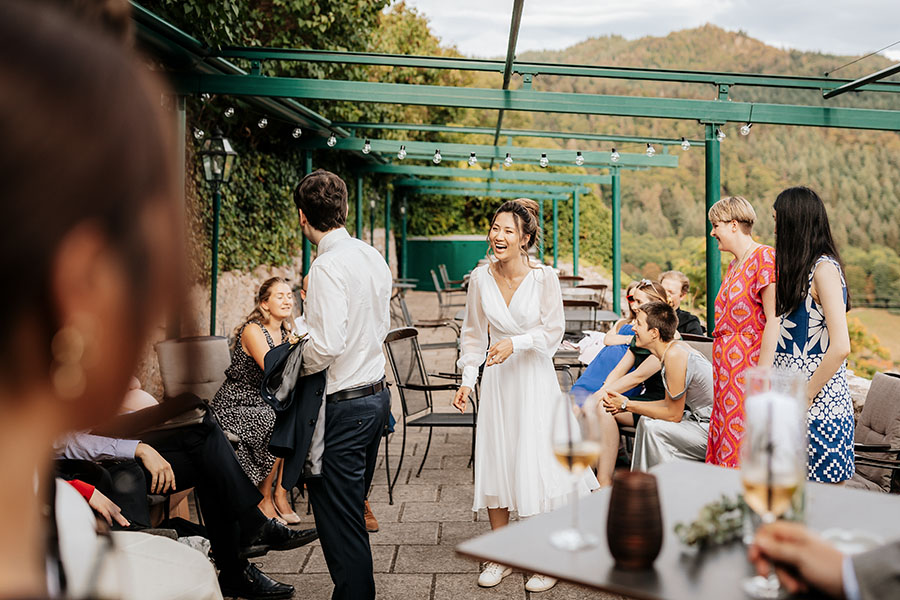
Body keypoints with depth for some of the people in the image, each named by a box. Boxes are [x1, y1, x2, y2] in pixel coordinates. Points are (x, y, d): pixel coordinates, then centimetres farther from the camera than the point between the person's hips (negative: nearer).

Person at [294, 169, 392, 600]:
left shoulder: (328, 266, -20)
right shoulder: (373, 257, 7)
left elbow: (327, 345, -27)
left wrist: (294, 366, -8)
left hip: (342, 406, -9)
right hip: (376, 393, 9)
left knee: (337, 517, 3)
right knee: (352, 508, 21)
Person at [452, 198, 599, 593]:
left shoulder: (544, 277, -11)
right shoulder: (480, 278, -2)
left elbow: (553, 332, -7)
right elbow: (473, 335, 7)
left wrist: (515, 343, -21)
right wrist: (468, 380, -1)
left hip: (535, 379, -3)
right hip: (497, 381, 4)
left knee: (537, 467, -3)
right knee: (493, 463, 7)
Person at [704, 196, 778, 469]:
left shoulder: (764, 257, -10)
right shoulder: (733, 265, 18)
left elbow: (774, 321, -17)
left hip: (748, 367, -9)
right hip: (727, 371, 9)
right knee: (725, 447, 9)